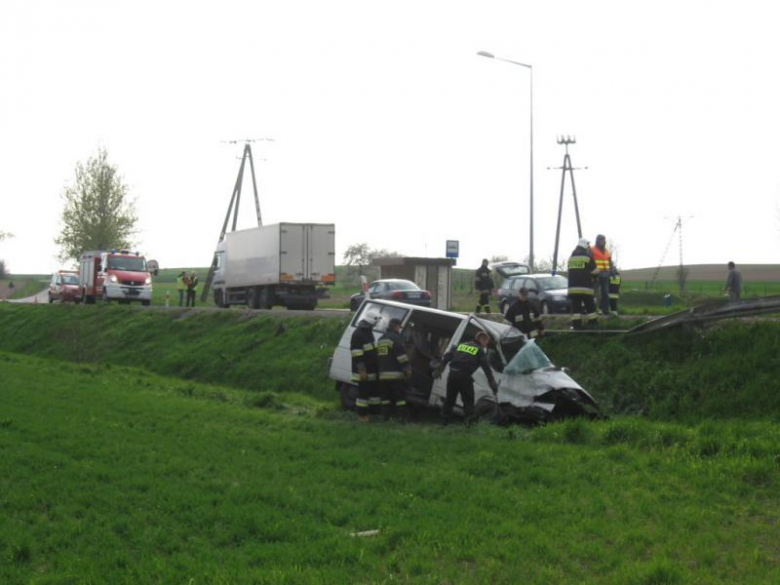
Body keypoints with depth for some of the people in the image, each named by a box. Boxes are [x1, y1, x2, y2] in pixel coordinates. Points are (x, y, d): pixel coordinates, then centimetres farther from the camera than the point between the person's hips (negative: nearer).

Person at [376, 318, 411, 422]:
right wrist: (407, 369, -13)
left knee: (385, 397, 10)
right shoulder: (396, 338, -8)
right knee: (400, 396, -5)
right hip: (396, 374, -7)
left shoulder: (380, 339, 20)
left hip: (383, 375, 7)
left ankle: (385, 416, 8)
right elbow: (401, 355, -15)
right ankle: (403, 417, -9)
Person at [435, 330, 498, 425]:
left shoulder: (461, 345, 21)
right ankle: (469, 421, -4)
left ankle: (444, 420, 16)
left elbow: (447, 356, 14)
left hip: (452, 374, 5)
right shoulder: (479, 351, 7)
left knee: (450, 399, 14)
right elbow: (486, 367, 1)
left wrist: (439, 369, 16)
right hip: (464, 376, -5)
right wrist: (492, 383, 2)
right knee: (468, 400, 6)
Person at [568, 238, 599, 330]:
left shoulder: (571, 257, 12)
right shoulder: (588, 256, -4)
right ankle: (593, 323, 12)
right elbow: (595, 271, -2)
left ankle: (576, 324, -2)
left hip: (573, 287, 3)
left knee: (575, 307, 4)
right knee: (590, 307, 8)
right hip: (585, 287, -3)